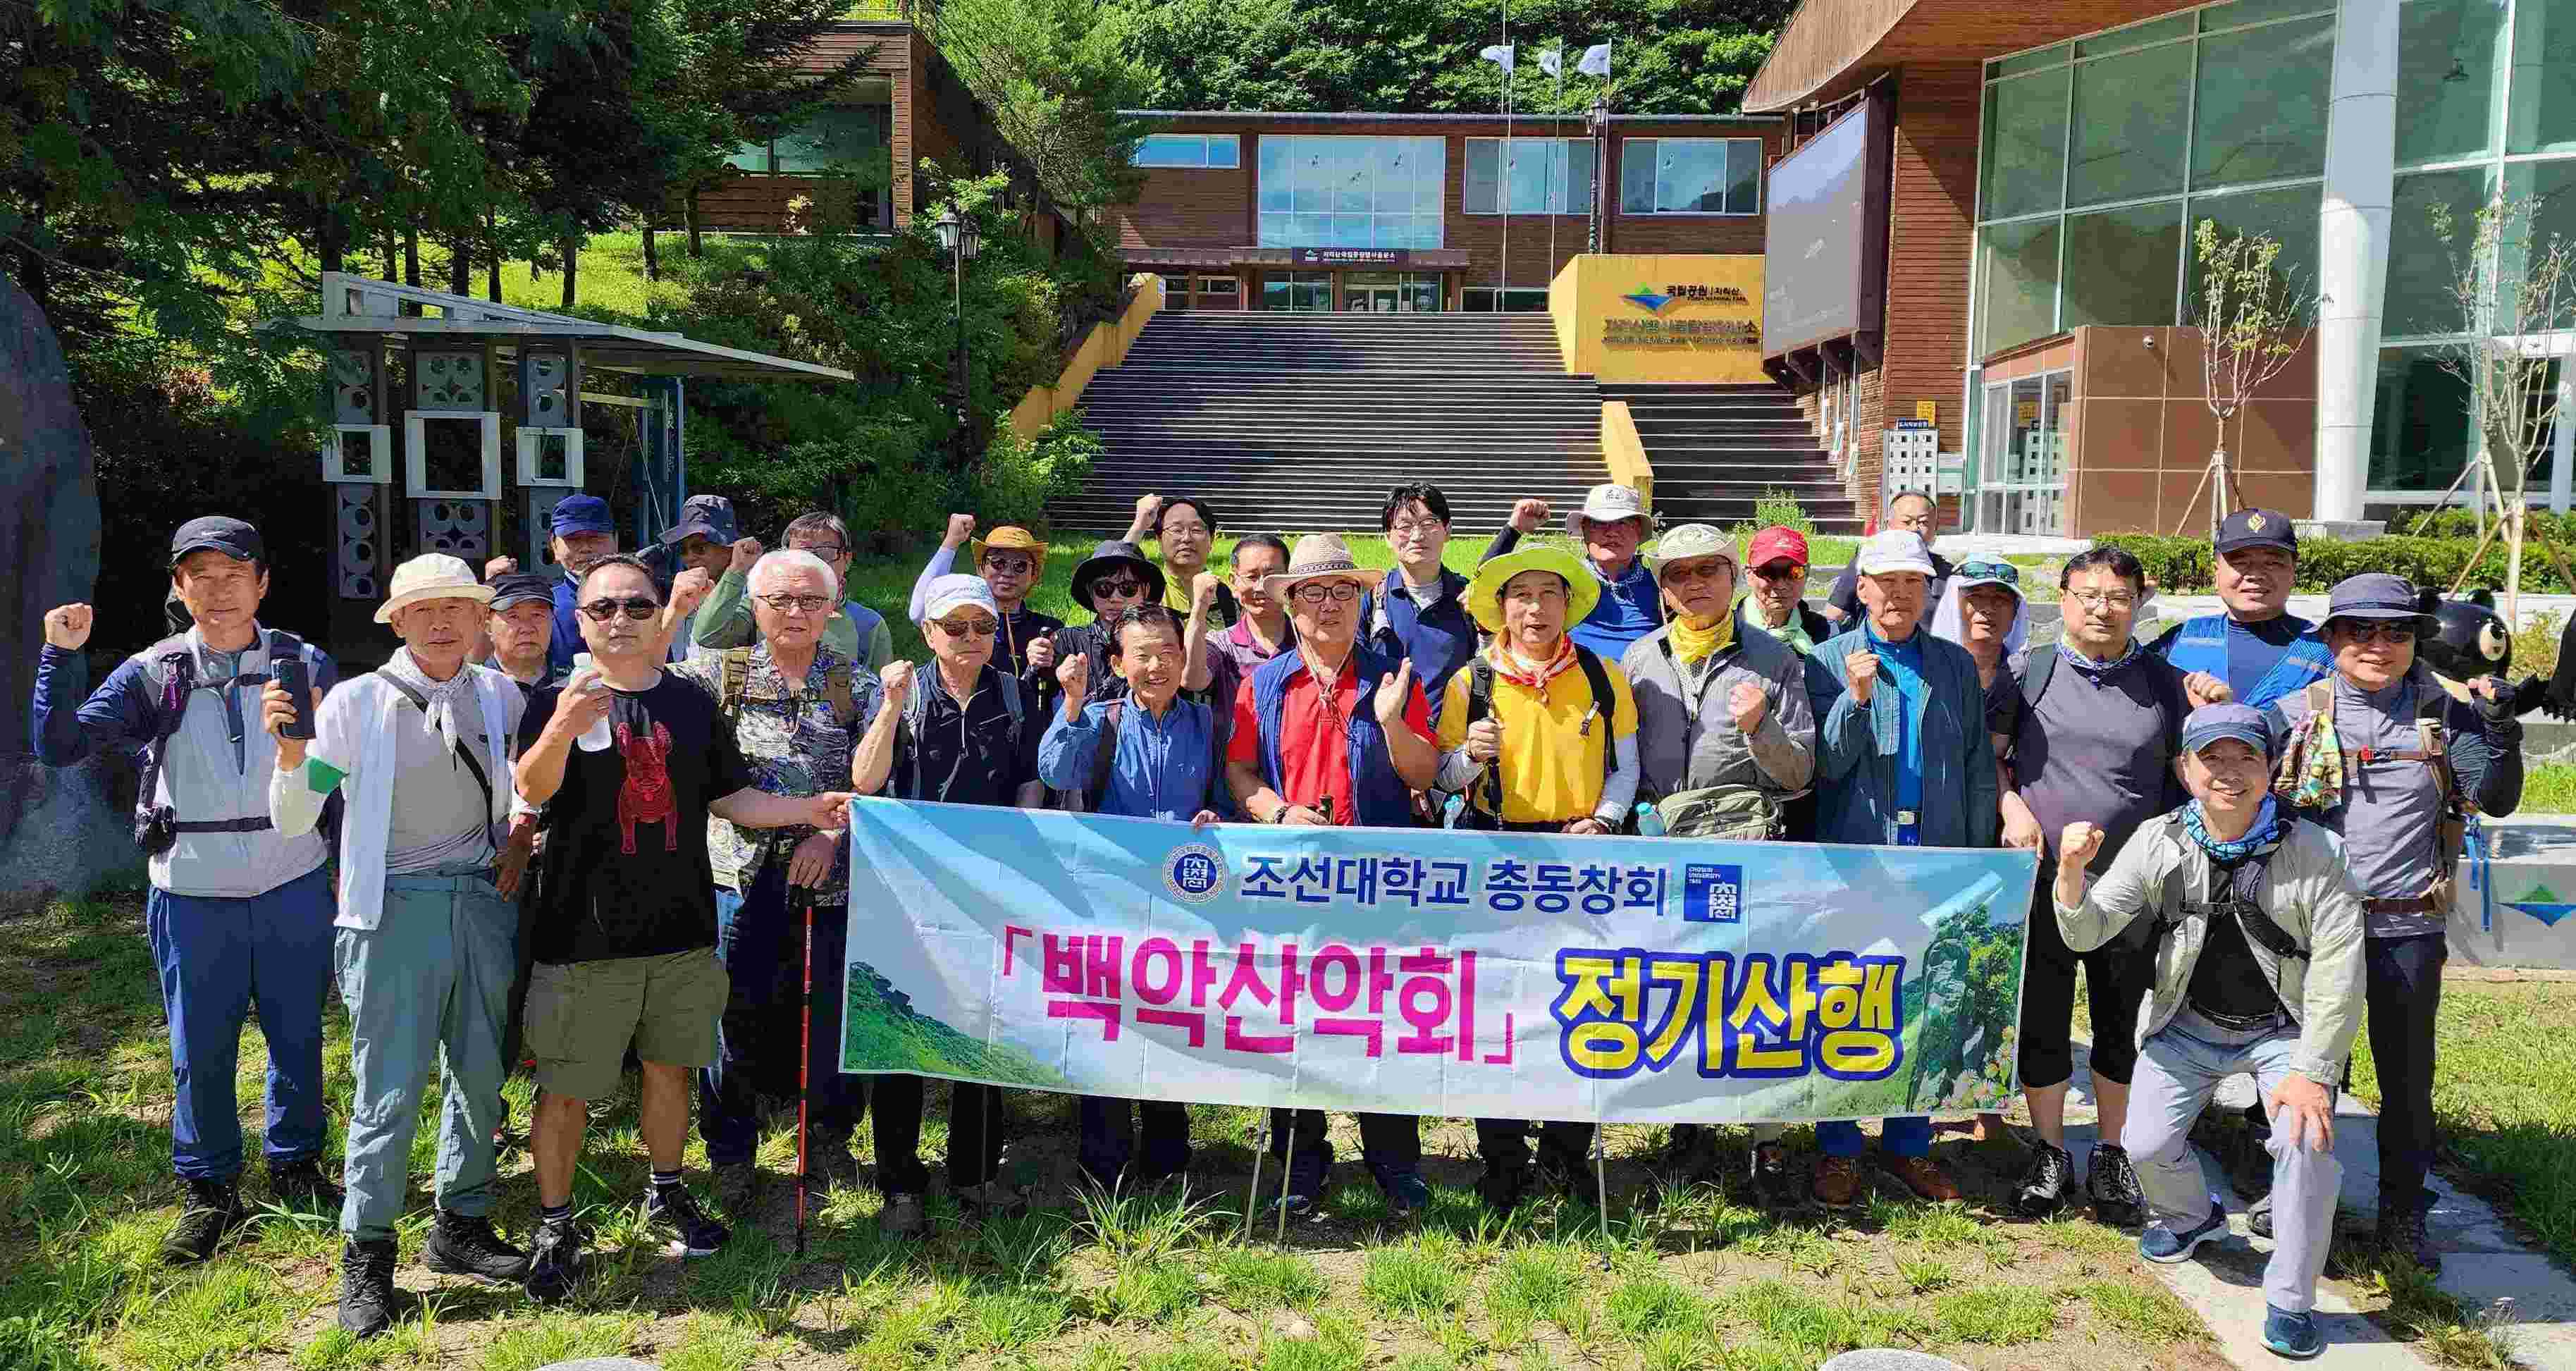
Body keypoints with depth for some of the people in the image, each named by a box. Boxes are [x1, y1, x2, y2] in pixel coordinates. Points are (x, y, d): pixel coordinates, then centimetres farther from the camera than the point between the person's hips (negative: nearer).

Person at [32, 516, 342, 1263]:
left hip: (294, 888, 0)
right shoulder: (154, 674, -1)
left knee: (299, 1037, 12)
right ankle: (210, 1191, 25)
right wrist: (62, 655, -18)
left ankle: (296, 1166, 32)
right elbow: (60, 745, -7)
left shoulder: (305, 665, -1)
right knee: (199, 1050, 8)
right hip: (193, 893, 0)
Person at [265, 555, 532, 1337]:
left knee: (481, 1075, 11)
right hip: (395, 909, -4)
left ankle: (461, 1227, 28)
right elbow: (292, 820, -5)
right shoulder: (358, 702, -5)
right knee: (390, 1089, -4)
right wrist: (291, 753, -22)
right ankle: (367, 1257, 11)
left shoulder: (499, 695, 5)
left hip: (483, 902, 4)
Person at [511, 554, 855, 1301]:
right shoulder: (557, 702, -5)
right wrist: (562, 730, -43)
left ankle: (667, 1194, 36)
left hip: (681, 931, 4)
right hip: (586, 935, -3)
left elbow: (730, 798, 13)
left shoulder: (692, 702, 7)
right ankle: (555, 1226, 18)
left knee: (669, 1068, 17)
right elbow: (532, 789, -23)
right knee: (567, 1089, 3)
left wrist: (807, 810, -2)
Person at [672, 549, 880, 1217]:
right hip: (741, 873, -1)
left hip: (830, 879, 1)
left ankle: (830, 1136, 29)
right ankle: (731, 1155, 21)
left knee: (834, 1010, 8)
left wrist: (831, 832, -13)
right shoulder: (722, 673, 7)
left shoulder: (857, 685, 8)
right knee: (735, 1013, 4)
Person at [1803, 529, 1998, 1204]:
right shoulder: (1829, 660, 3)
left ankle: (1908, 1143, 19)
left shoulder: (1957, 666, 12)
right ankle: (1838, 1149, 12)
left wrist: (1979, 857, 6)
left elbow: (1979, 769, 12)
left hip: (1938, 859, 3)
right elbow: (1825, 765, -3)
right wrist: (1855, 699, -18)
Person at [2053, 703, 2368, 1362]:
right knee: (2146, 1143, -4)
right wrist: (2072, 871, -31)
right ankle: (2189, 1217, 34)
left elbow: (2338, 973, -16)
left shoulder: (2315, 853, -18)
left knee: (2307, 1139, -22)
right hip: (2190, 1024, 2)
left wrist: (2311, 1072, -20)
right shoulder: (2158, 843, -10)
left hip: (2283, 1027, -2)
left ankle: (2289, 1301, -1)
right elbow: (2087, 933, -10)